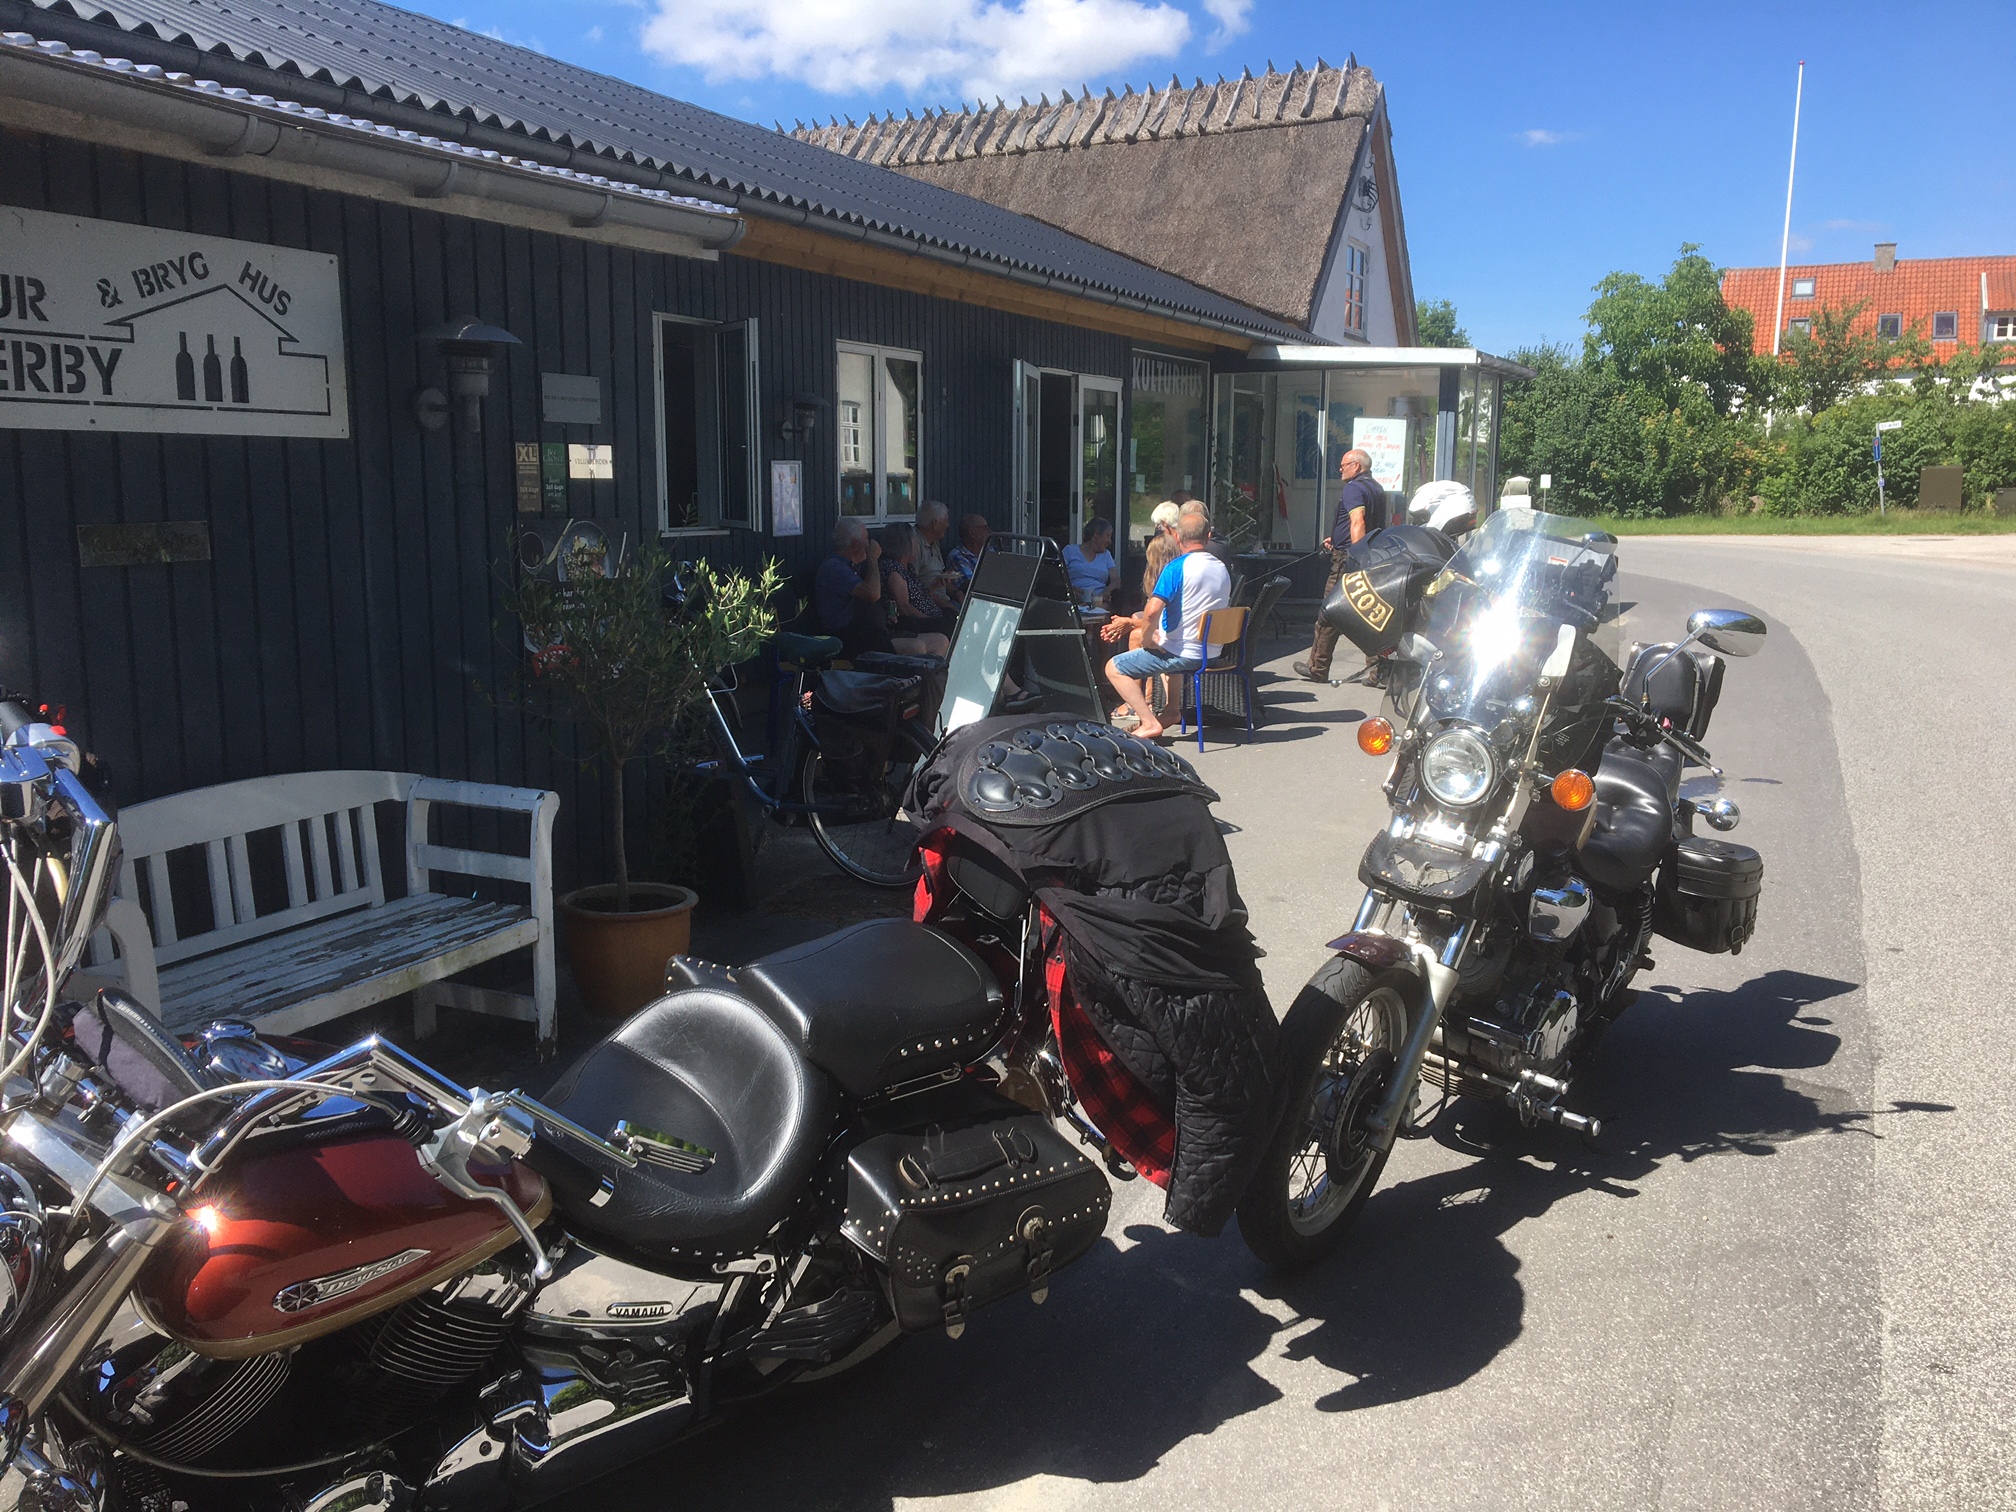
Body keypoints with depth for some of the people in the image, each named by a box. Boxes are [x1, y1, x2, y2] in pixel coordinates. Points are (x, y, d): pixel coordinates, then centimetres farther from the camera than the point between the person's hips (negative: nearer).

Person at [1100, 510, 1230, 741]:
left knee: (1114, 668, 0)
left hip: (1184, 654, -8)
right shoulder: (1222, 568, 9)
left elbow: (1152, 611, -28)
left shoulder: (1177, 567, -16)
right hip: (1214, 652, 8)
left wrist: (1148, 639, -9)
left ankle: (1150, 723, -10)